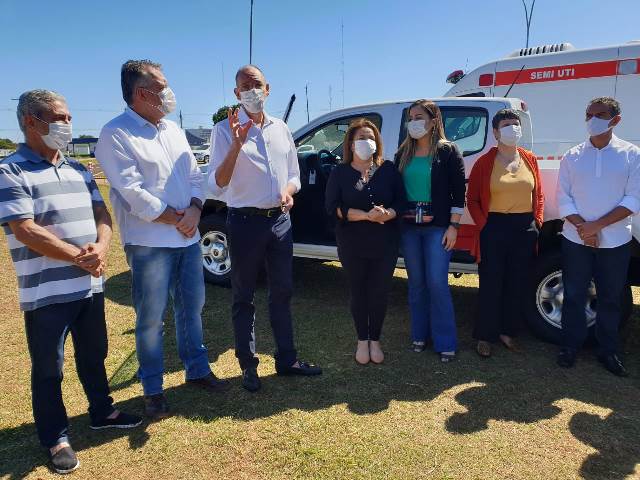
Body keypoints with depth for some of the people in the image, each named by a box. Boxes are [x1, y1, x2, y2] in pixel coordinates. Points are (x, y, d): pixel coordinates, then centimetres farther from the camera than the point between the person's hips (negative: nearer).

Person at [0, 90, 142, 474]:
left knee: (94, 356, 20)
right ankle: (56, 438, 25)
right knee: (49, 369, 9)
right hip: (46, 293, -6)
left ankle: (102, 412, 38)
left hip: (90, 285, 6)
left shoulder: (79, 170, 11)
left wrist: (101, 248, -13)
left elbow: (102, 214, 8)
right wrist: (80, 257, -15)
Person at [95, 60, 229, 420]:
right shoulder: (116, 135, -10)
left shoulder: (174, 131, 13)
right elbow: (134, 194, -17)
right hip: (150, 243, -7)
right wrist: (177, 219, -11)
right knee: (151, 318, 3)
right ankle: (153, 390, 19)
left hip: (188, 238, 7)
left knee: (192, 308, 15)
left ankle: (197, 369, 32)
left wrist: (194, 210, -9)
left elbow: (196, 176, 10)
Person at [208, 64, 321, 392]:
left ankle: (287, 359, 27)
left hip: (280, 219, 5)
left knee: (282, 293, 13)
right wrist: (236, 144, -26)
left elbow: (294, 175, 14)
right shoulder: (225, 130, -7)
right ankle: (248, 366, 21)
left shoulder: (280, 128, 9)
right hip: (245, 222, -5)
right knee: (244, 297, 7)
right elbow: (217, 185, -14)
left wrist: (288, 191, -9)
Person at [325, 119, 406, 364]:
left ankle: (375, 340, 26)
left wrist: (387, 214, -23)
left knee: (380, 292, 7)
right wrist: (366, 215, -21)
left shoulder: (388, 169, 3)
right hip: (352, 245, -1)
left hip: (385, 244, 1)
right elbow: (333, 207, -11)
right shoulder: (340, 173, -1)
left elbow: (401, 201, -1)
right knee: (358, 292, 10)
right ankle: (362, 340, 27)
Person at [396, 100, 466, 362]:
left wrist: (453, 226, -9)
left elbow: (459, 192, -4)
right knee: (416, 283, 10)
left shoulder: (448, 151, -2)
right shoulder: (403, 153, 10)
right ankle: (420, 334, 23)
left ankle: (445, 342, 7)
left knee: (437, 283, -6)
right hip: (408, 227, 4)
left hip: (437, 227, -4)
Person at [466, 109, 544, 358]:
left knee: (518, 285, 11)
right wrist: (483, 225, -10)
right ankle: (485, 337, 16)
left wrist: (537, 221, 4)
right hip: (494, 229, -4)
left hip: (525, 229, 4)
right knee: (491, 286, 2)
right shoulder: (485, 162, -3)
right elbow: (472, 199, -2)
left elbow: (538, 194, 13)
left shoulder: (529, 159, 8)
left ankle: (507, 332, 28)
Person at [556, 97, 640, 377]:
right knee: (574, 295, 7)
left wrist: (597, 225, -17)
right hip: (576, 240, 1)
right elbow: (563, 198, 1)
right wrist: (582, 226, -13)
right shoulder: (572, 156, 5)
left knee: (611, 299, 9)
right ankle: (570, 346, 22)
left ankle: (608, 351, 25)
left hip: (615, 241, -1)